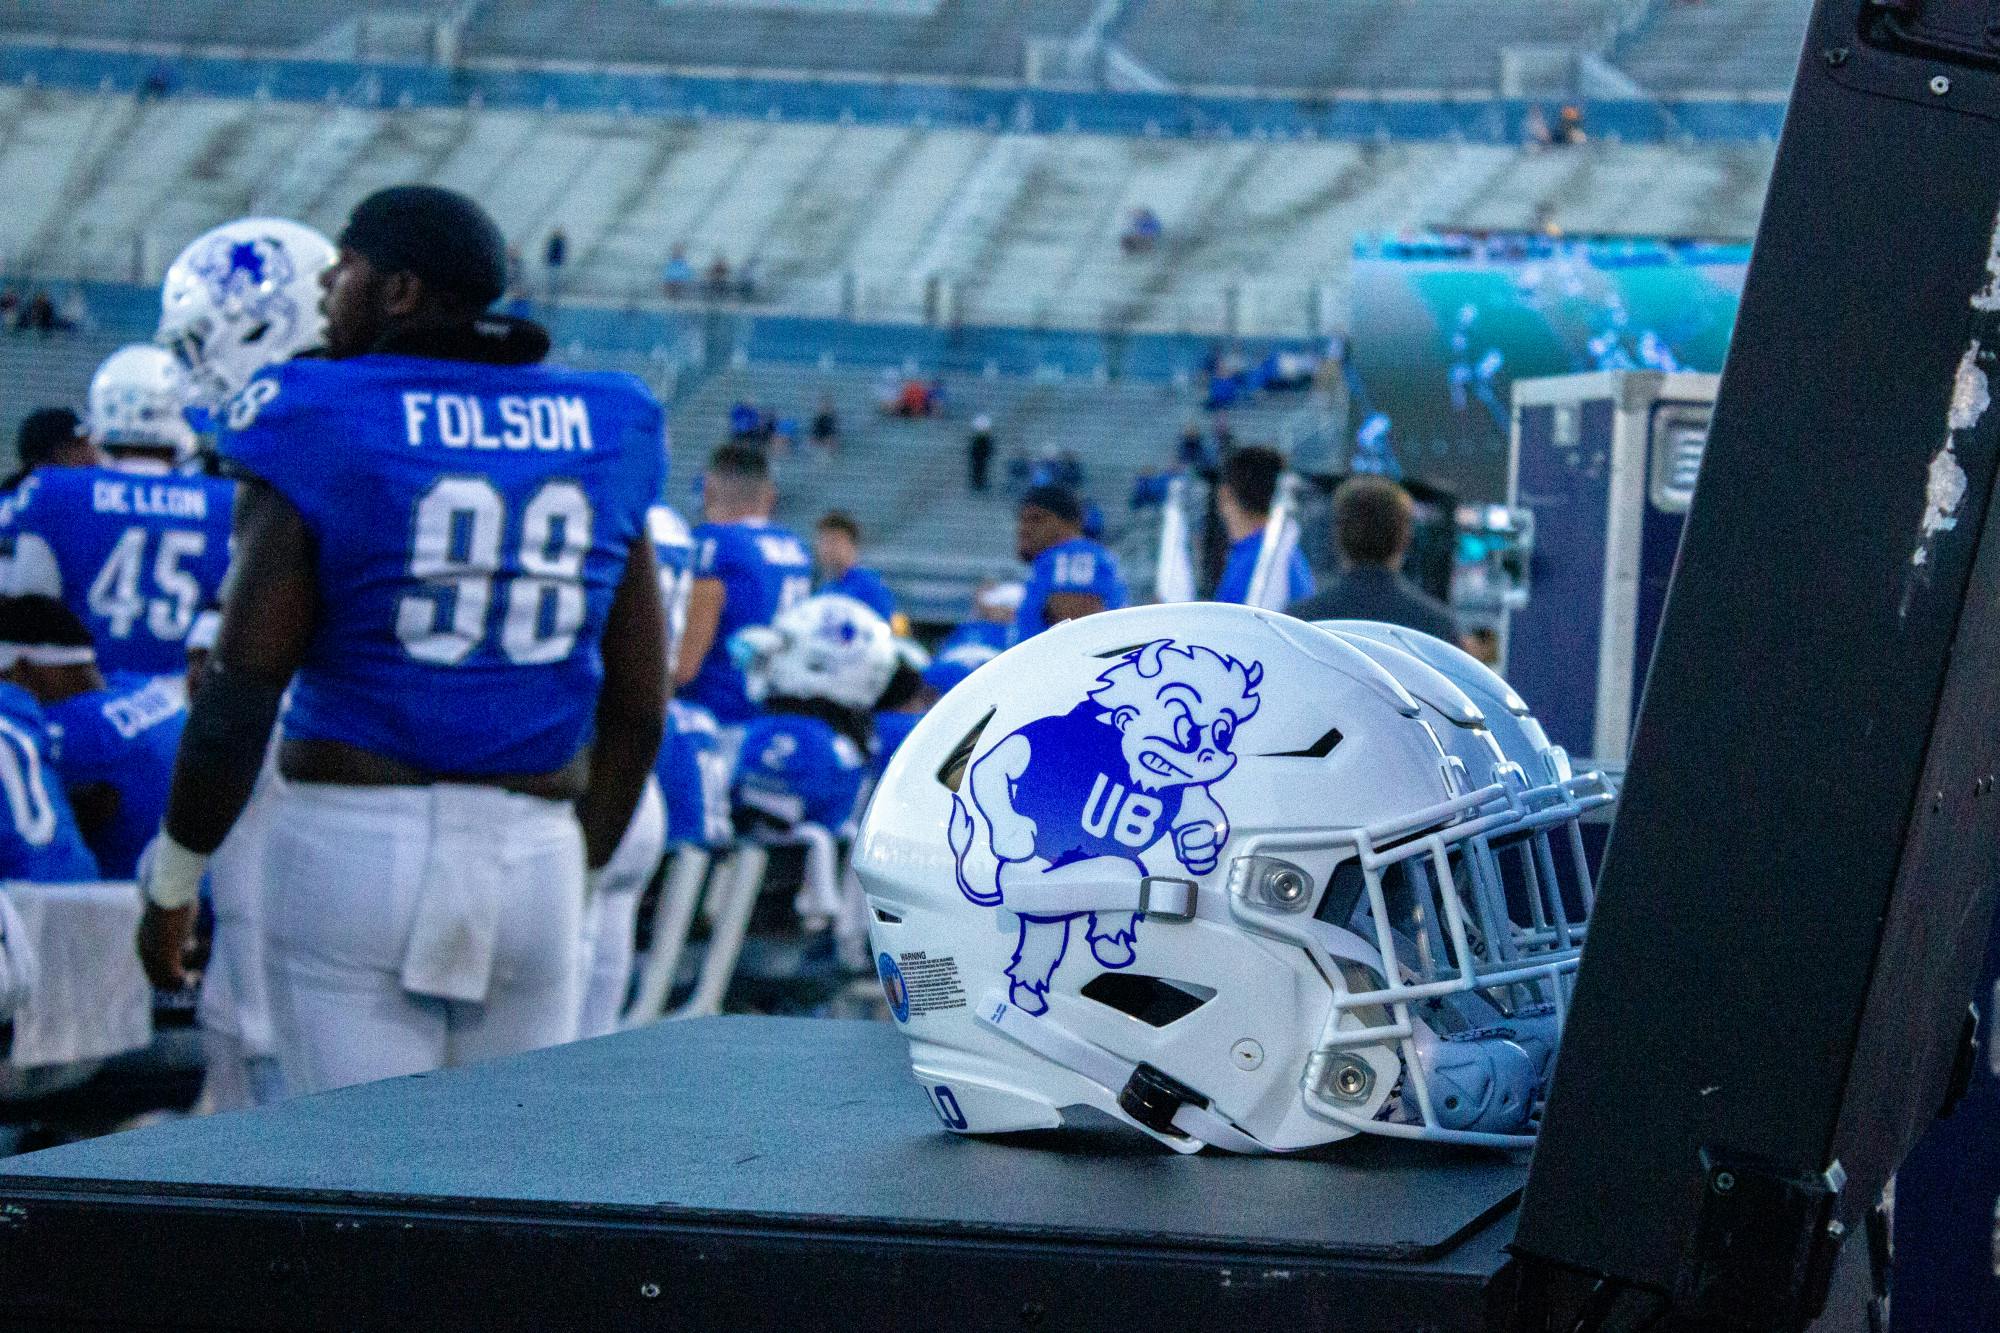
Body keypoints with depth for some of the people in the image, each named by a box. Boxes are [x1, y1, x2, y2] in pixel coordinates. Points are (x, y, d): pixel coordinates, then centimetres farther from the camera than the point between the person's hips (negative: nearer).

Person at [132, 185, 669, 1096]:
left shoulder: (320, 432, -6)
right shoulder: (600, 439, 8)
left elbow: (241, 696, -8)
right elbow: (637, 712, 11)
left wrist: (173, 878, 4)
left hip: (353, 843, -4)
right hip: (534, 853, 4)